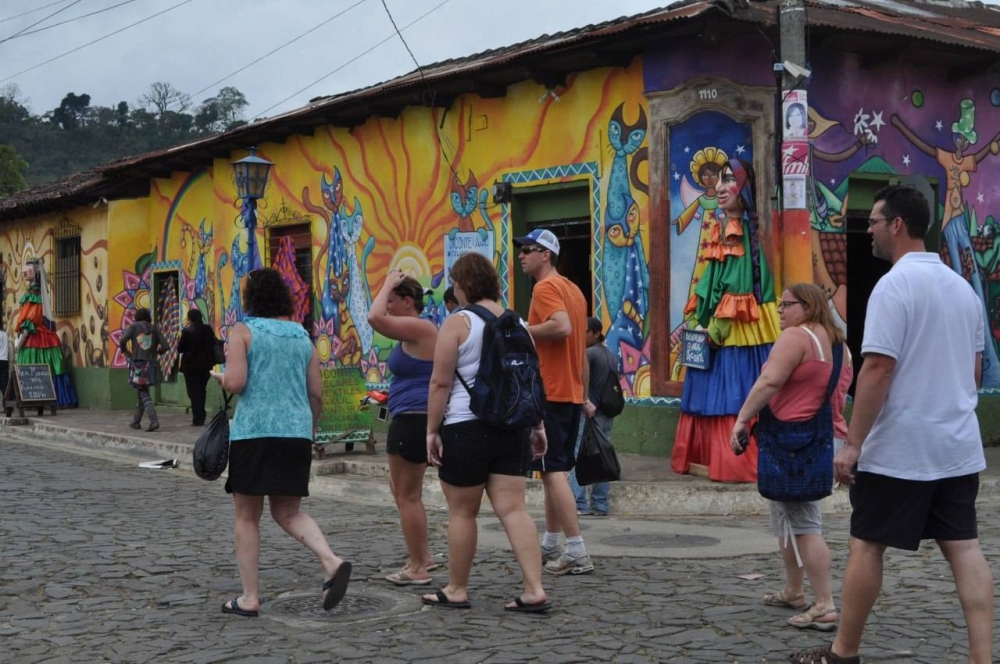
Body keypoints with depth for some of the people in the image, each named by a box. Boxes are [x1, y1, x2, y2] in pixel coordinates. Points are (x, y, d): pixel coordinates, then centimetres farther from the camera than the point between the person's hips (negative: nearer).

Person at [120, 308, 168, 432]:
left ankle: (154, 420, -17)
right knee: (140, 392, 17)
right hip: (151, 365, 3)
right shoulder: (155, 328, 5)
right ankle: (136, 421, 23)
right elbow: (165, 346, -3)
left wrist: (125, 351, 4)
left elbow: (123, 340, -15)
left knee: (143, 394, 0)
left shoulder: (134, 326, -1)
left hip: (137, 364, -3)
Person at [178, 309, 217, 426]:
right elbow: (213, 345, 7)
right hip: (205, 364, 4)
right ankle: (201, 417, 23)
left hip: (191, 365, -4)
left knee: (194, 392, 3)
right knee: (201, 390, 18)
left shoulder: (187, 332, -14)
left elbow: (180, 349, -7)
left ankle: (197, 419, 0)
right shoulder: (208, 330, -1)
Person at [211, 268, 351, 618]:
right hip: (296, 433, 4)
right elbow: (316, 395, 11)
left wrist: (219, 377, 8)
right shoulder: (302, 337, 13)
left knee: (246, 516, 8)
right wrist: (309, 431, 24)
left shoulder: (243, 331, -2)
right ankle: (332, 562, -9)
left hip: (254, 432, -4)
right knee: (288, 512, 14)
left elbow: (235, 383, -13)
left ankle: (249, 597, 9)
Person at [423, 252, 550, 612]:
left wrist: (432, 430, -6)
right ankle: (535, 590, -4)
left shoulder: (457, 323, -8)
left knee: (462, 512, 6)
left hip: (466, 428, -5)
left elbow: (440, 383, -10)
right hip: (512, 427, 6)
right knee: (512, 508, 3)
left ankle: (456, 590, 17)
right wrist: (538, 426, 19)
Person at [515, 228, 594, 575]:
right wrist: (584, 395, 22)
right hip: (571, 393, 10)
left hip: (549, 394, -10)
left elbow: (562, 327, -30)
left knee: (553, 471, -9)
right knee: (556, 470, 16)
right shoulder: (573, 289, 17)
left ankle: (577, 552, -11)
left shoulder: (545, 287, -12)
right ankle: (550, 544, 23)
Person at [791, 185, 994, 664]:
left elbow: (878, 370, -20)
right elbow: (975, 369, 18)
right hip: (958, 445, 7)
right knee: (963, 547, 6)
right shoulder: (962, 287, 11)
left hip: (899, 448, -7)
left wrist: (853, 444, -17)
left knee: (866, 546, 4)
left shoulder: (894, 286, -15)